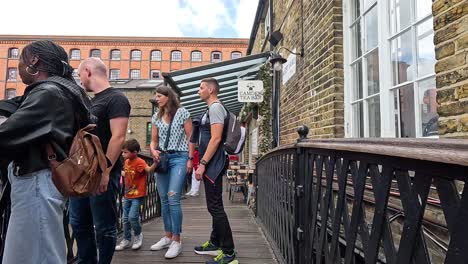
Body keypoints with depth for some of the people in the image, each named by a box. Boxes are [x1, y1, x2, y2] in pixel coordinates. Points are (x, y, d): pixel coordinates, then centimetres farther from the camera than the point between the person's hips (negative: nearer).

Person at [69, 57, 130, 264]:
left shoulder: (116, 99, -11)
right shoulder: (91, 101, 17)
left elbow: (118, 137, -20)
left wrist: (105, 171, -23)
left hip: (101, 173, -9)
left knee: (104, 227, 3)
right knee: (79, 223, 17)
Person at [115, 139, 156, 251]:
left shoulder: (139, 162, -19)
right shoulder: (127, 162, 4)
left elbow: (149, 170, -38)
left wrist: (155, 162, -54)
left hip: (137, 195, -8)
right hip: (127, 195, 8)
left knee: (132, 217, -12)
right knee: (125, 218, 12)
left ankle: (138, 235, 16)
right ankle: (126, 240, 27)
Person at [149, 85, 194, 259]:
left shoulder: (182, 113, -1)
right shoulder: (156, 117, 13)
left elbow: (190, 137, -3)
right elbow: (154, 140, 15)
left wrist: (190, 159, -9)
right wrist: (153, 151, -7)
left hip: (179, 158, -6)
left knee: (173, 198, -14)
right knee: (164, 199, 9)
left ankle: (176, 241, -5)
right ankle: (168, 237, 22)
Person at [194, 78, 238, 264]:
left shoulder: (215, 107, -11)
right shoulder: (212, 109, 19)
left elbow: (216, 139, -21)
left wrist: (202, 163, -22)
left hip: (213, 164, -10)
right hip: (211, 164, 10)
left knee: (215, 207, -9)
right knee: (214, 206, 16)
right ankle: (215, 243, 28)